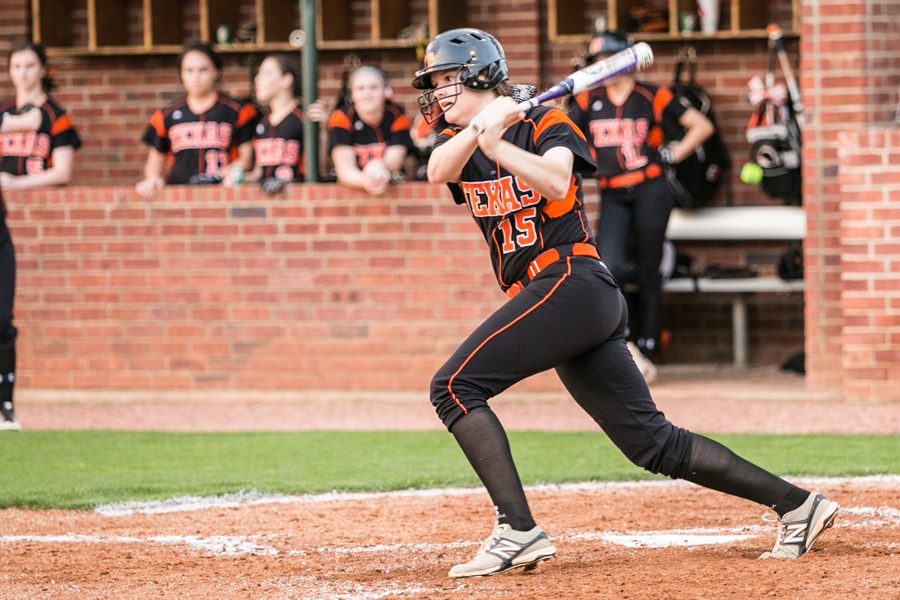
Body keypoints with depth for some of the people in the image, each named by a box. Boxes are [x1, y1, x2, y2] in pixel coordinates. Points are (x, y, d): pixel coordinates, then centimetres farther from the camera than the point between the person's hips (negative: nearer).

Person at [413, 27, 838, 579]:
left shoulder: (545, 123, 1)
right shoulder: (459, 144, 19)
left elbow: (557, 182, -20)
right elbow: (437, 171, -6)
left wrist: (495, 143, -32)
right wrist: (477, 128, -24)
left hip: (571, 281, -8)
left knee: (455, 386, -17)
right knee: (651, 441, 5)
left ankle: (518, 532, -24)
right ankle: (797, 504, 7)